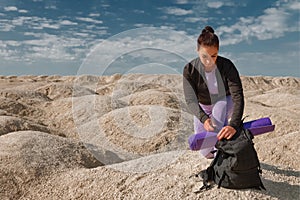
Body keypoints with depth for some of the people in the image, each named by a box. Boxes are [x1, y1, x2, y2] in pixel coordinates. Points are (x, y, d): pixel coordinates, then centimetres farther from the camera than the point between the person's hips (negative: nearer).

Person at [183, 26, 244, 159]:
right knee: (205, 152, 0)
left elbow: (238, 96, -39)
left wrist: (234, 125, -54)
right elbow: (190, 100, -32)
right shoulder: (189, 69, -27)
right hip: (203, 108, 1)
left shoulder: (226, 66, -30)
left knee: (220, 105, -39)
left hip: (225, 103, -1)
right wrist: (203, 118, -52)